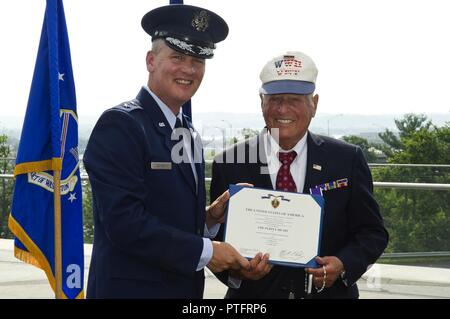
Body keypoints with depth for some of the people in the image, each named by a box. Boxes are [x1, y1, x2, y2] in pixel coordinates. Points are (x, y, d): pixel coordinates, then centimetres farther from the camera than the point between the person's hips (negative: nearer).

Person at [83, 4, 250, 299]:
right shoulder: (120, 125, -14)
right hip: (132, 288, -8)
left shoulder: (188, 132, 11)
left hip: (185, 286, 8)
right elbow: (124, 221, -22)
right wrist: (206, 251, -18)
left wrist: (209, 218, -2)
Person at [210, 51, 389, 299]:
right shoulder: (230, 164, -6)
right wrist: (234, 269, -21)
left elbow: (372, 232, -1)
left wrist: (344, 265, -18)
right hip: (253, 295, 0)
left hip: (328, 291, 0)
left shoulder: (346, 160, -5)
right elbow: (217, 237, -2)